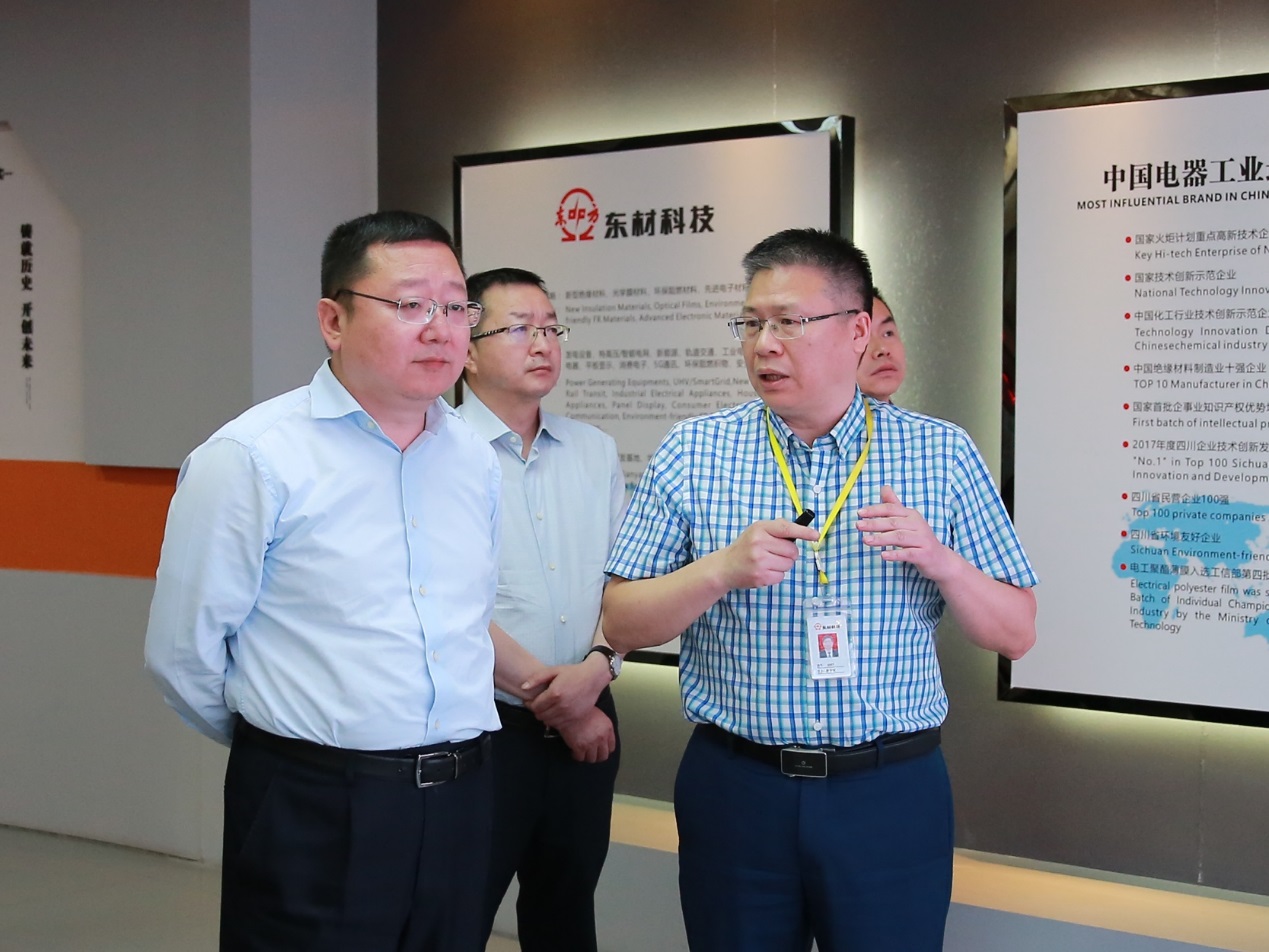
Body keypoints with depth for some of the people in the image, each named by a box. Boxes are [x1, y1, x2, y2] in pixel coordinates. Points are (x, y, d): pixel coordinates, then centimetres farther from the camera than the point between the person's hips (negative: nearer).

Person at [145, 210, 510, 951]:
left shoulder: (476, 459, 7)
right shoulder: (253, 458, -10)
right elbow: (185, 653, -7)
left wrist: (446, 757, 14)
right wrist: (291, 747, 6)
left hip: (463, 805, 5)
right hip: (314, 813, -5)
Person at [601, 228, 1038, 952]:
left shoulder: (944, 455, 0)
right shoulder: (692, 453, 0)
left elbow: (1015, 635, 3)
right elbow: (623, 625, -1)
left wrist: (938, 559, -15)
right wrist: (722, 569, -17)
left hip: (893, 792, 0)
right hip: (734, 785, 1)